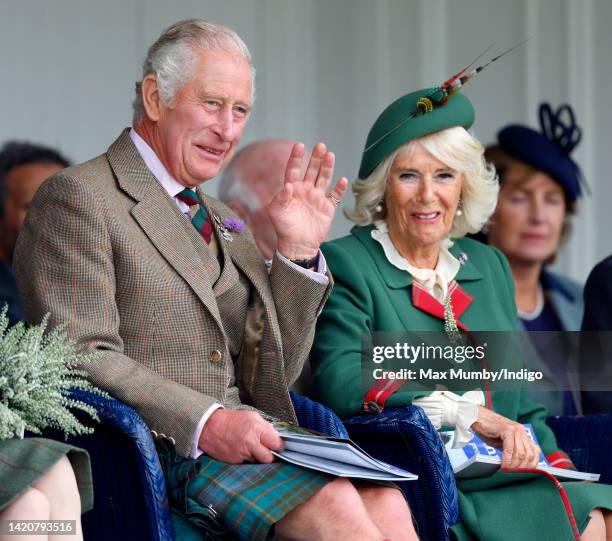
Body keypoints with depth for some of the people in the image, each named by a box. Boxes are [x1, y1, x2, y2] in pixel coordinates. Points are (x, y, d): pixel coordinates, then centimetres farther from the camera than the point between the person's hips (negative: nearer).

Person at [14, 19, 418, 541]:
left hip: (243, 434, 7)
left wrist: (298, 252, 7)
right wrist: (204, 423, -23)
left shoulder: (224, 224, 24)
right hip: (158, 446, -7)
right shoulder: (77, 198, -1)